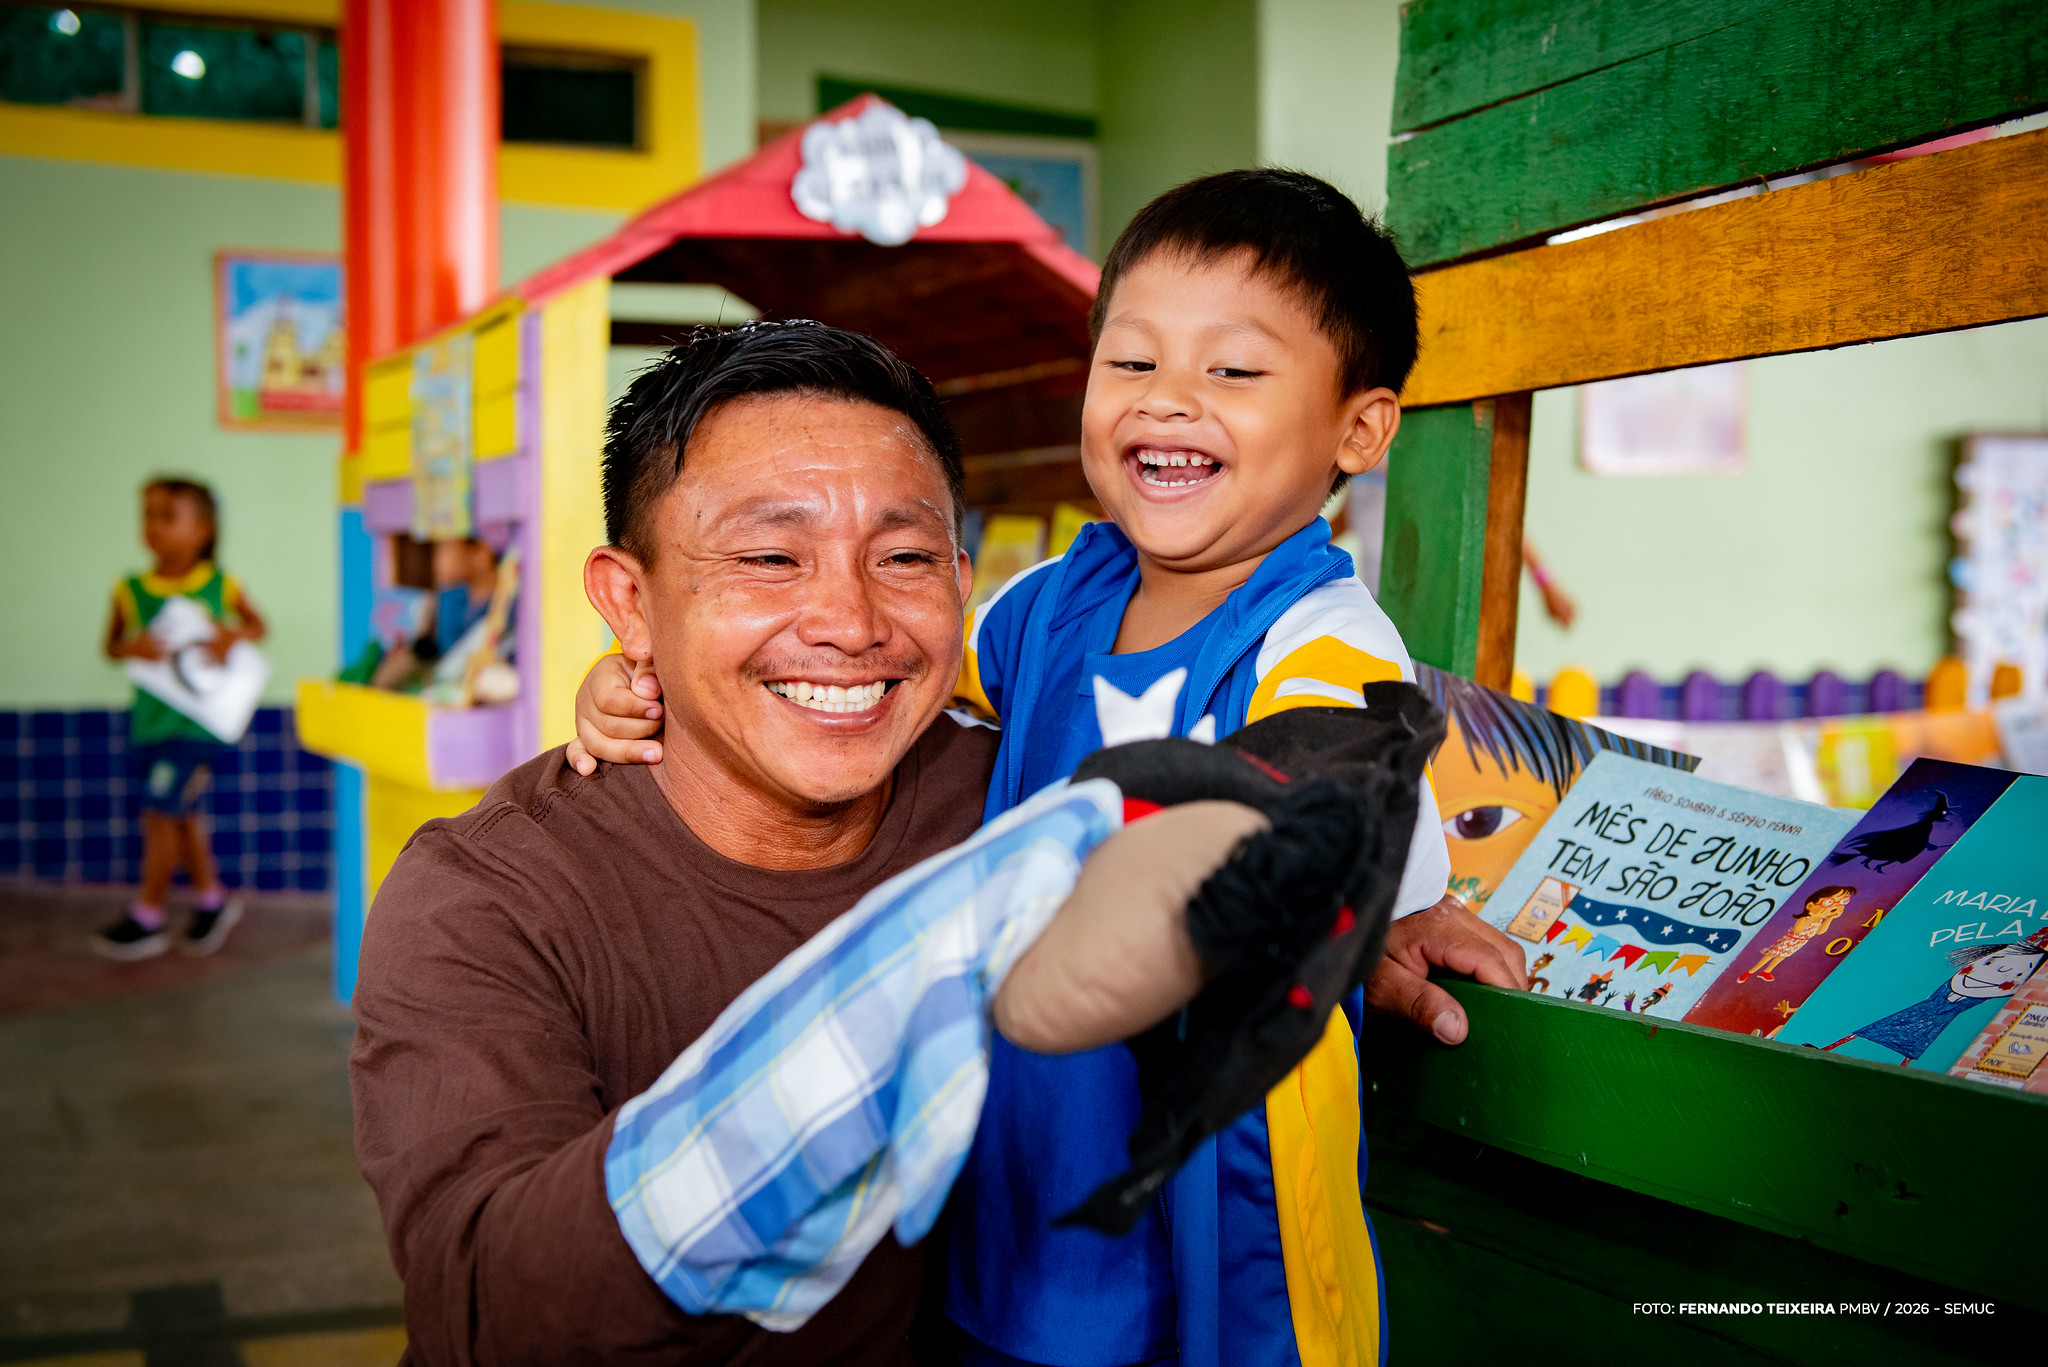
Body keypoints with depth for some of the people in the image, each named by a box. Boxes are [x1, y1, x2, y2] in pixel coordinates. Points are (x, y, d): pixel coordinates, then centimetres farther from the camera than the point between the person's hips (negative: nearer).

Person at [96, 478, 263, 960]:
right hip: (150, 718, 4)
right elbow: (111, 645, 8)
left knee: (162, 814, -6)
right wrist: (131, 647, -14)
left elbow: (257, 624, 10)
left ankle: (147, 916, 8)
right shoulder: (131, 590, 0)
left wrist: (233, 635, -12)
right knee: (183, 816, 14)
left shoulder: (221, 586, -5)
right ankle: (211, 898, 32)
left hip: (199, 719, -4)